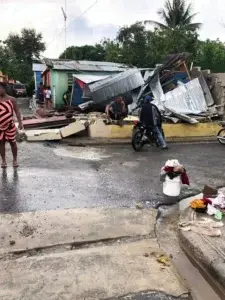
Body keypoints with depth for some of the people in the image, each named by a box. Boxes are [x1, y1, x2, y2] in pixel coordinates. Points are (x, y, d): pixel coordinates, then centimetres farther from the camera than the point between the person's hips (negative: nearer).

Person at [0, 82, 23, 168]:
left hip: (10, 126, -2)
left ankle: (15, 160, 20)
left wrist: (20, 123, -10)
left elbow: (17, 112, -2)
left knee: (12, 142, 7)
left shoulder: (11, 99, -4)